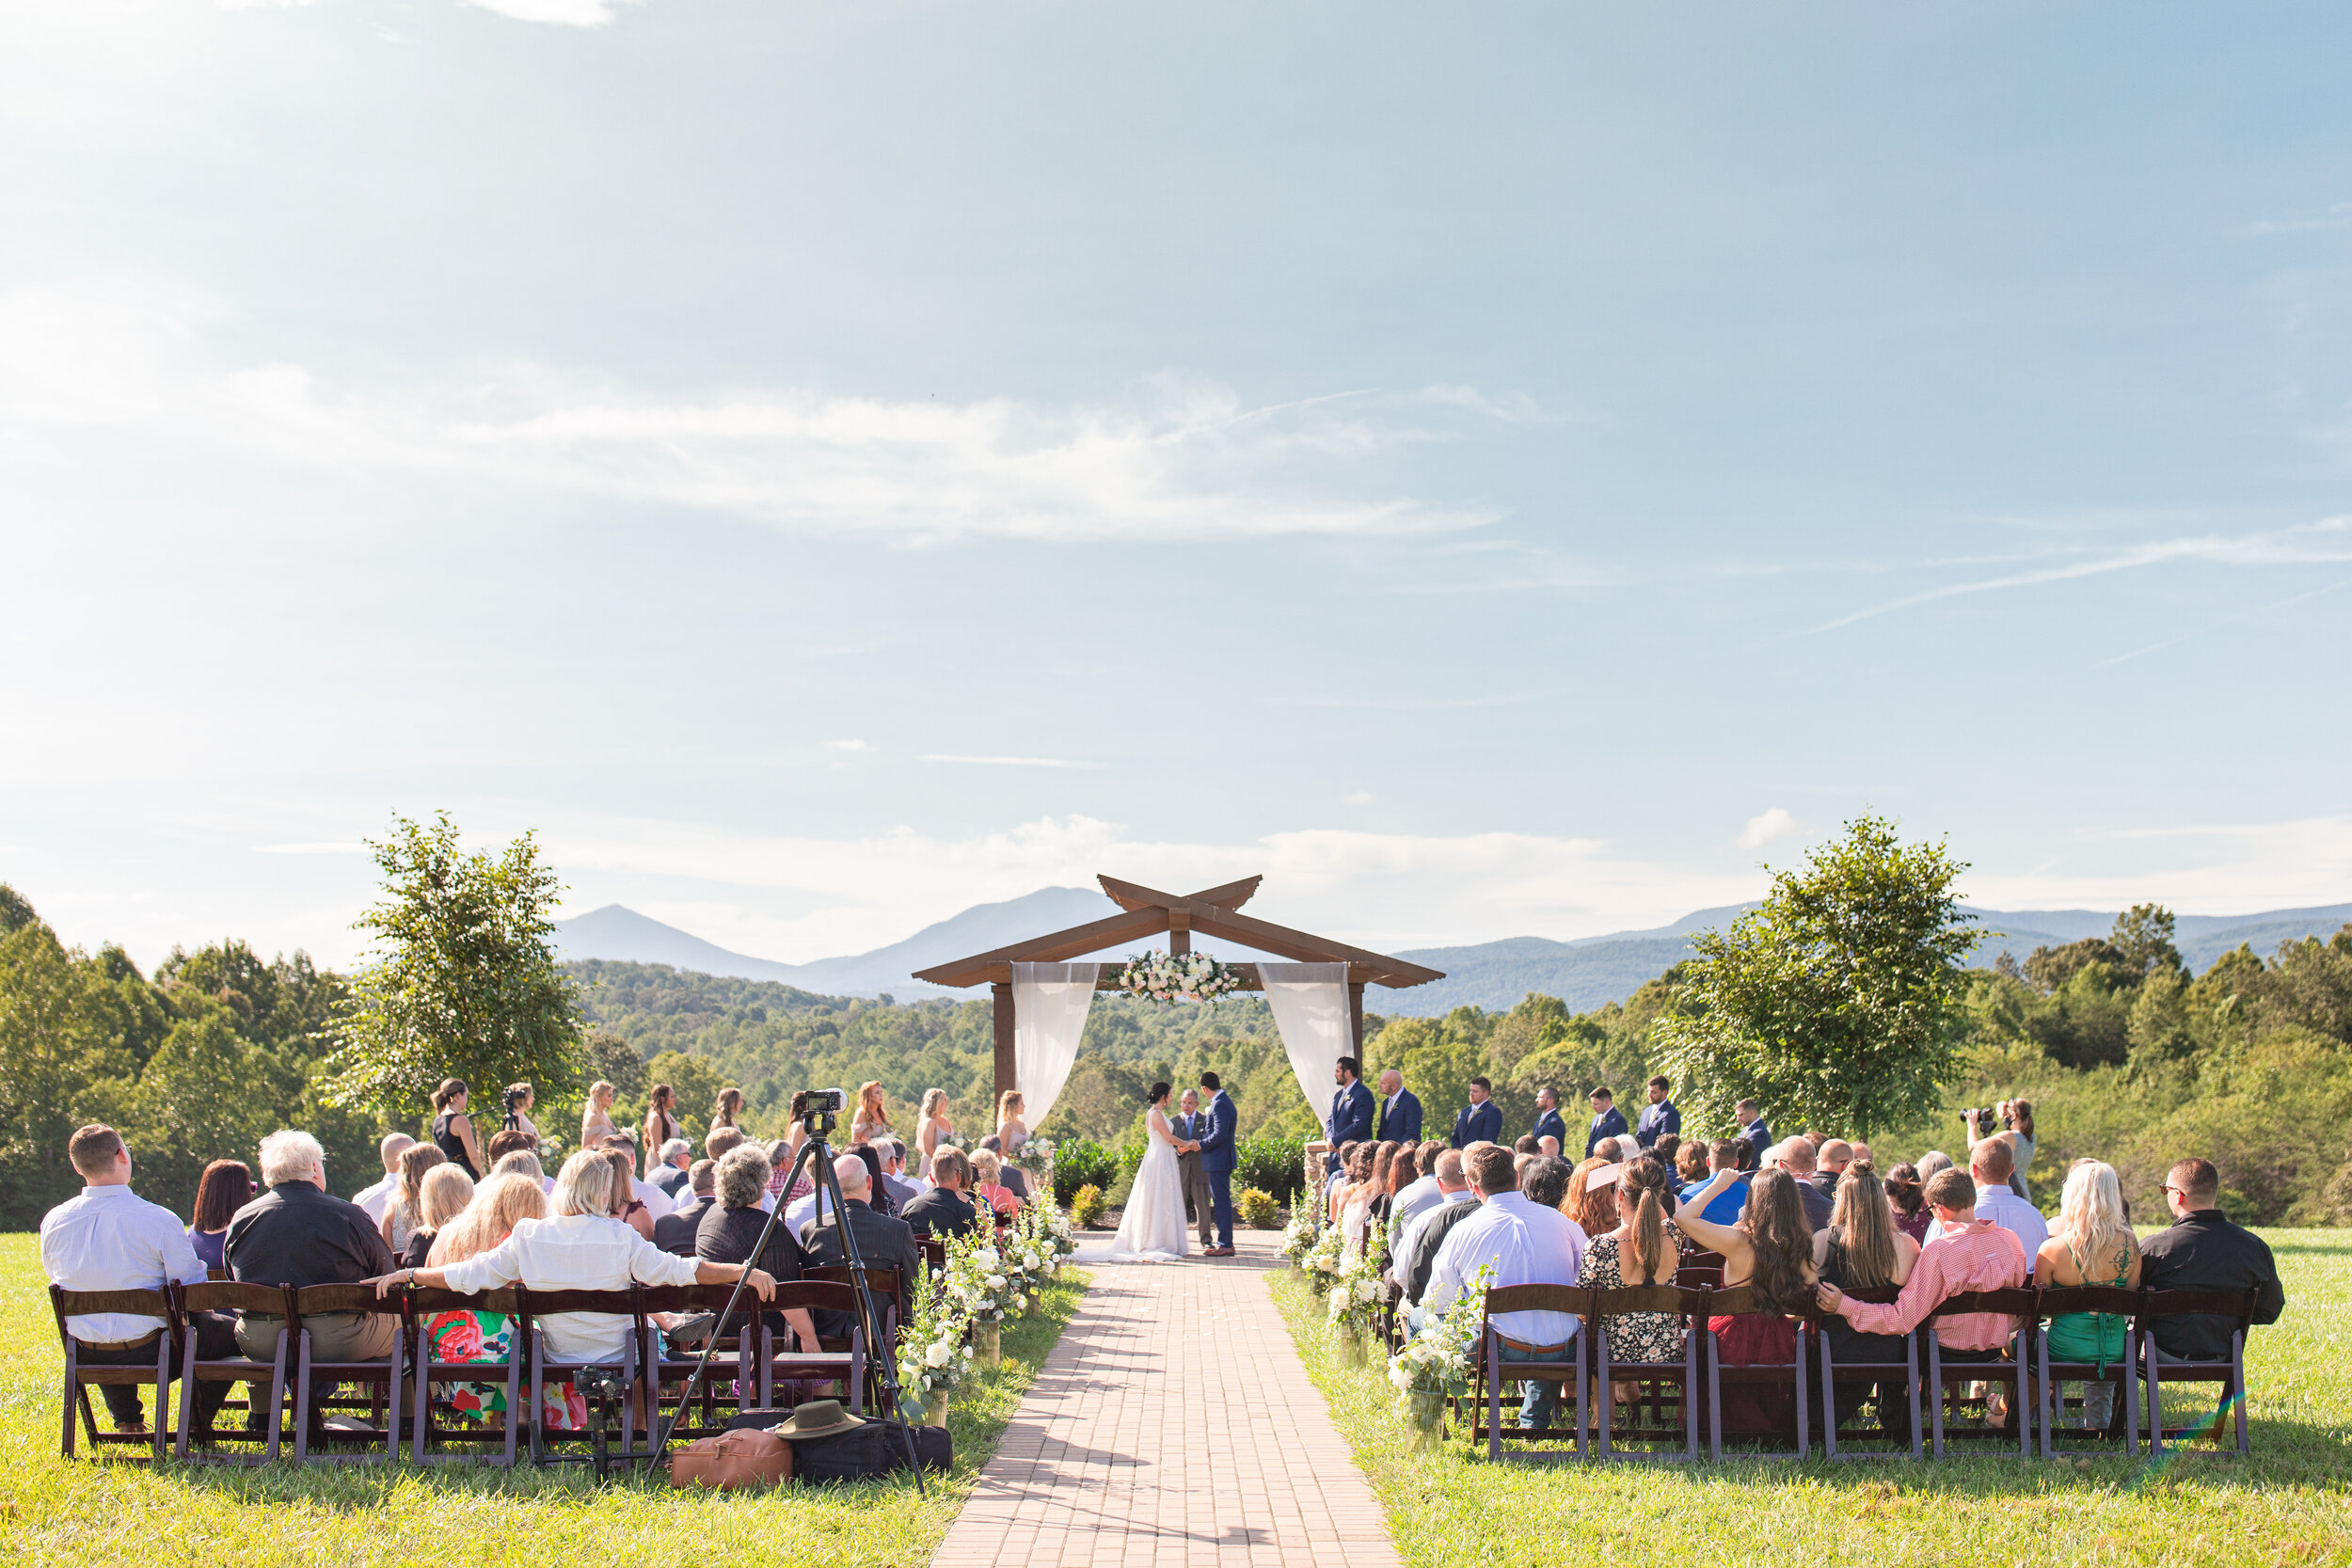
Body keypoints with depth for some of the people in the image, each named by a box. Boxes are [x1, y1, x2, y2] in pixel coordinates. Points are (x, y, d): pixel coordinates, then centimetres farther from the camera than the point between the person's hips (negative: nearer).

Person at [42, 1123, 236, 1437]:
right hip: (149, 1351, -5)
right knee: (229, 1330, 20)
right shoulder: (159, 1220, -22)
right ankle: (198, 1421, 23)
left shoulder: (53, 1222, -9)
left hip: (86, 1356, 5)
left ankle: (126, 1420, 39)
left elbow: (55, 1278, 12)